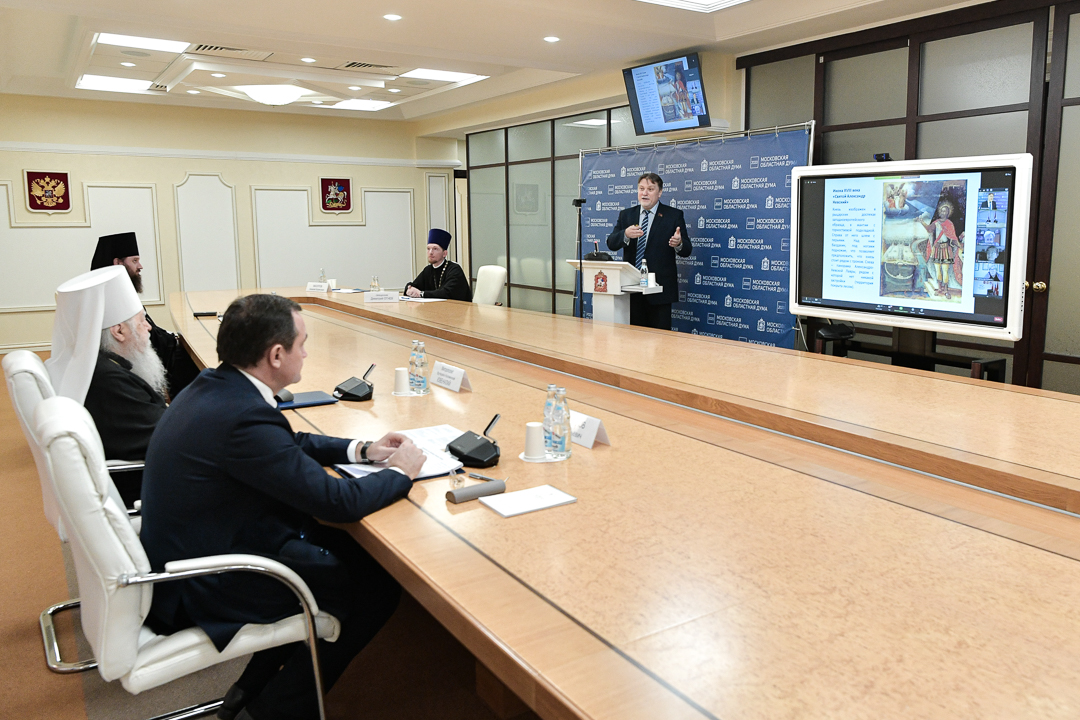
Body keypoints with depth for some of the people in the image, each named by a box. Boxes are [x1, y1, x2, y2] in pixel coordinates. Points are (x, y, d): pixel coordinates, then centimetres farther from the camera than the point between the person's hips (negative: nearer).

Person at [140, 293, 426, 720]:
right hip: (203, 590, -10)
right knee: (379, 583, -2)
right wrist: (401, 471, -7)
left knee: (351, 550, 13)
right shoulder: (244, 417, -30)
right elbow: (339, 502, -25)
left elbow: (287, 444, 16)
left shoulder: (214, 387, 0)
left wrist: (361, 450, 6)